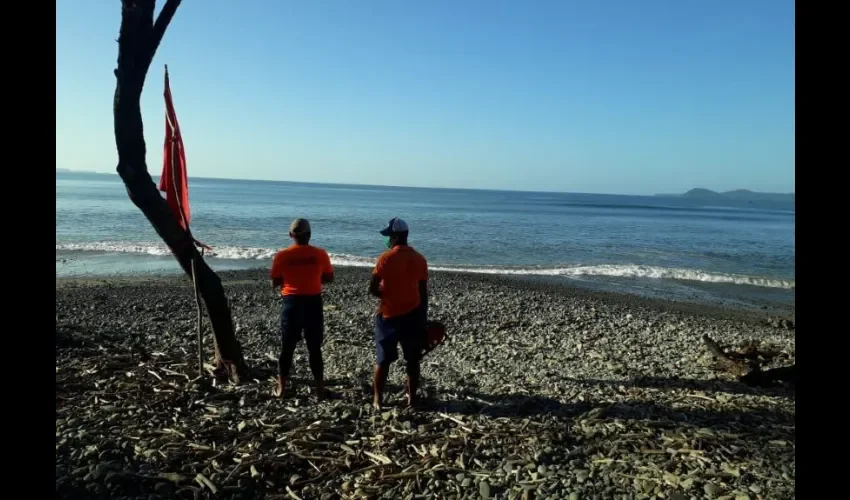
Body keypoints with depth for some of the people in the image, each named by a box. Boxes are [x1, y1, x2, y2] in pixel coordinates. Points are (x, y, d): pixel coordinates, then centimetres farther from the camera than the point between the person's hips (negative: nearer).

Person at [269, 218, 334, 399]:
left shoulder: (282, 255, -6)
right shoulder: (320, 254, -4)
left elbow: (274, 284, 0)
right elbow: (329, 278, 7)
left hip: (292, 303, 0)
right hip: (313, 303, 0)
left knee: (287, 347, 11)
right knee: (315, 348, 9)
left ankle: (281, 387, 19)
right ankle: (320, 388, 14)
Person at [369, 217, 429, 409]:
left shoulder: (386, 258, -11)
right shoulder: (420, 259, 1)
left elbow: (372, 289, -13)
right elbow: (423, 292, 4)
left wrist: (387, 295, 6)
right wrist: (423, 318, 12)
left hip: (389, 315, -3)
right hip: (413, 315, 3)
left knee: (383, 360, 8)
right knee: (412, 360, 12)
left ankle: (377, 399, 13)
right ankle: (412, 398, 19)